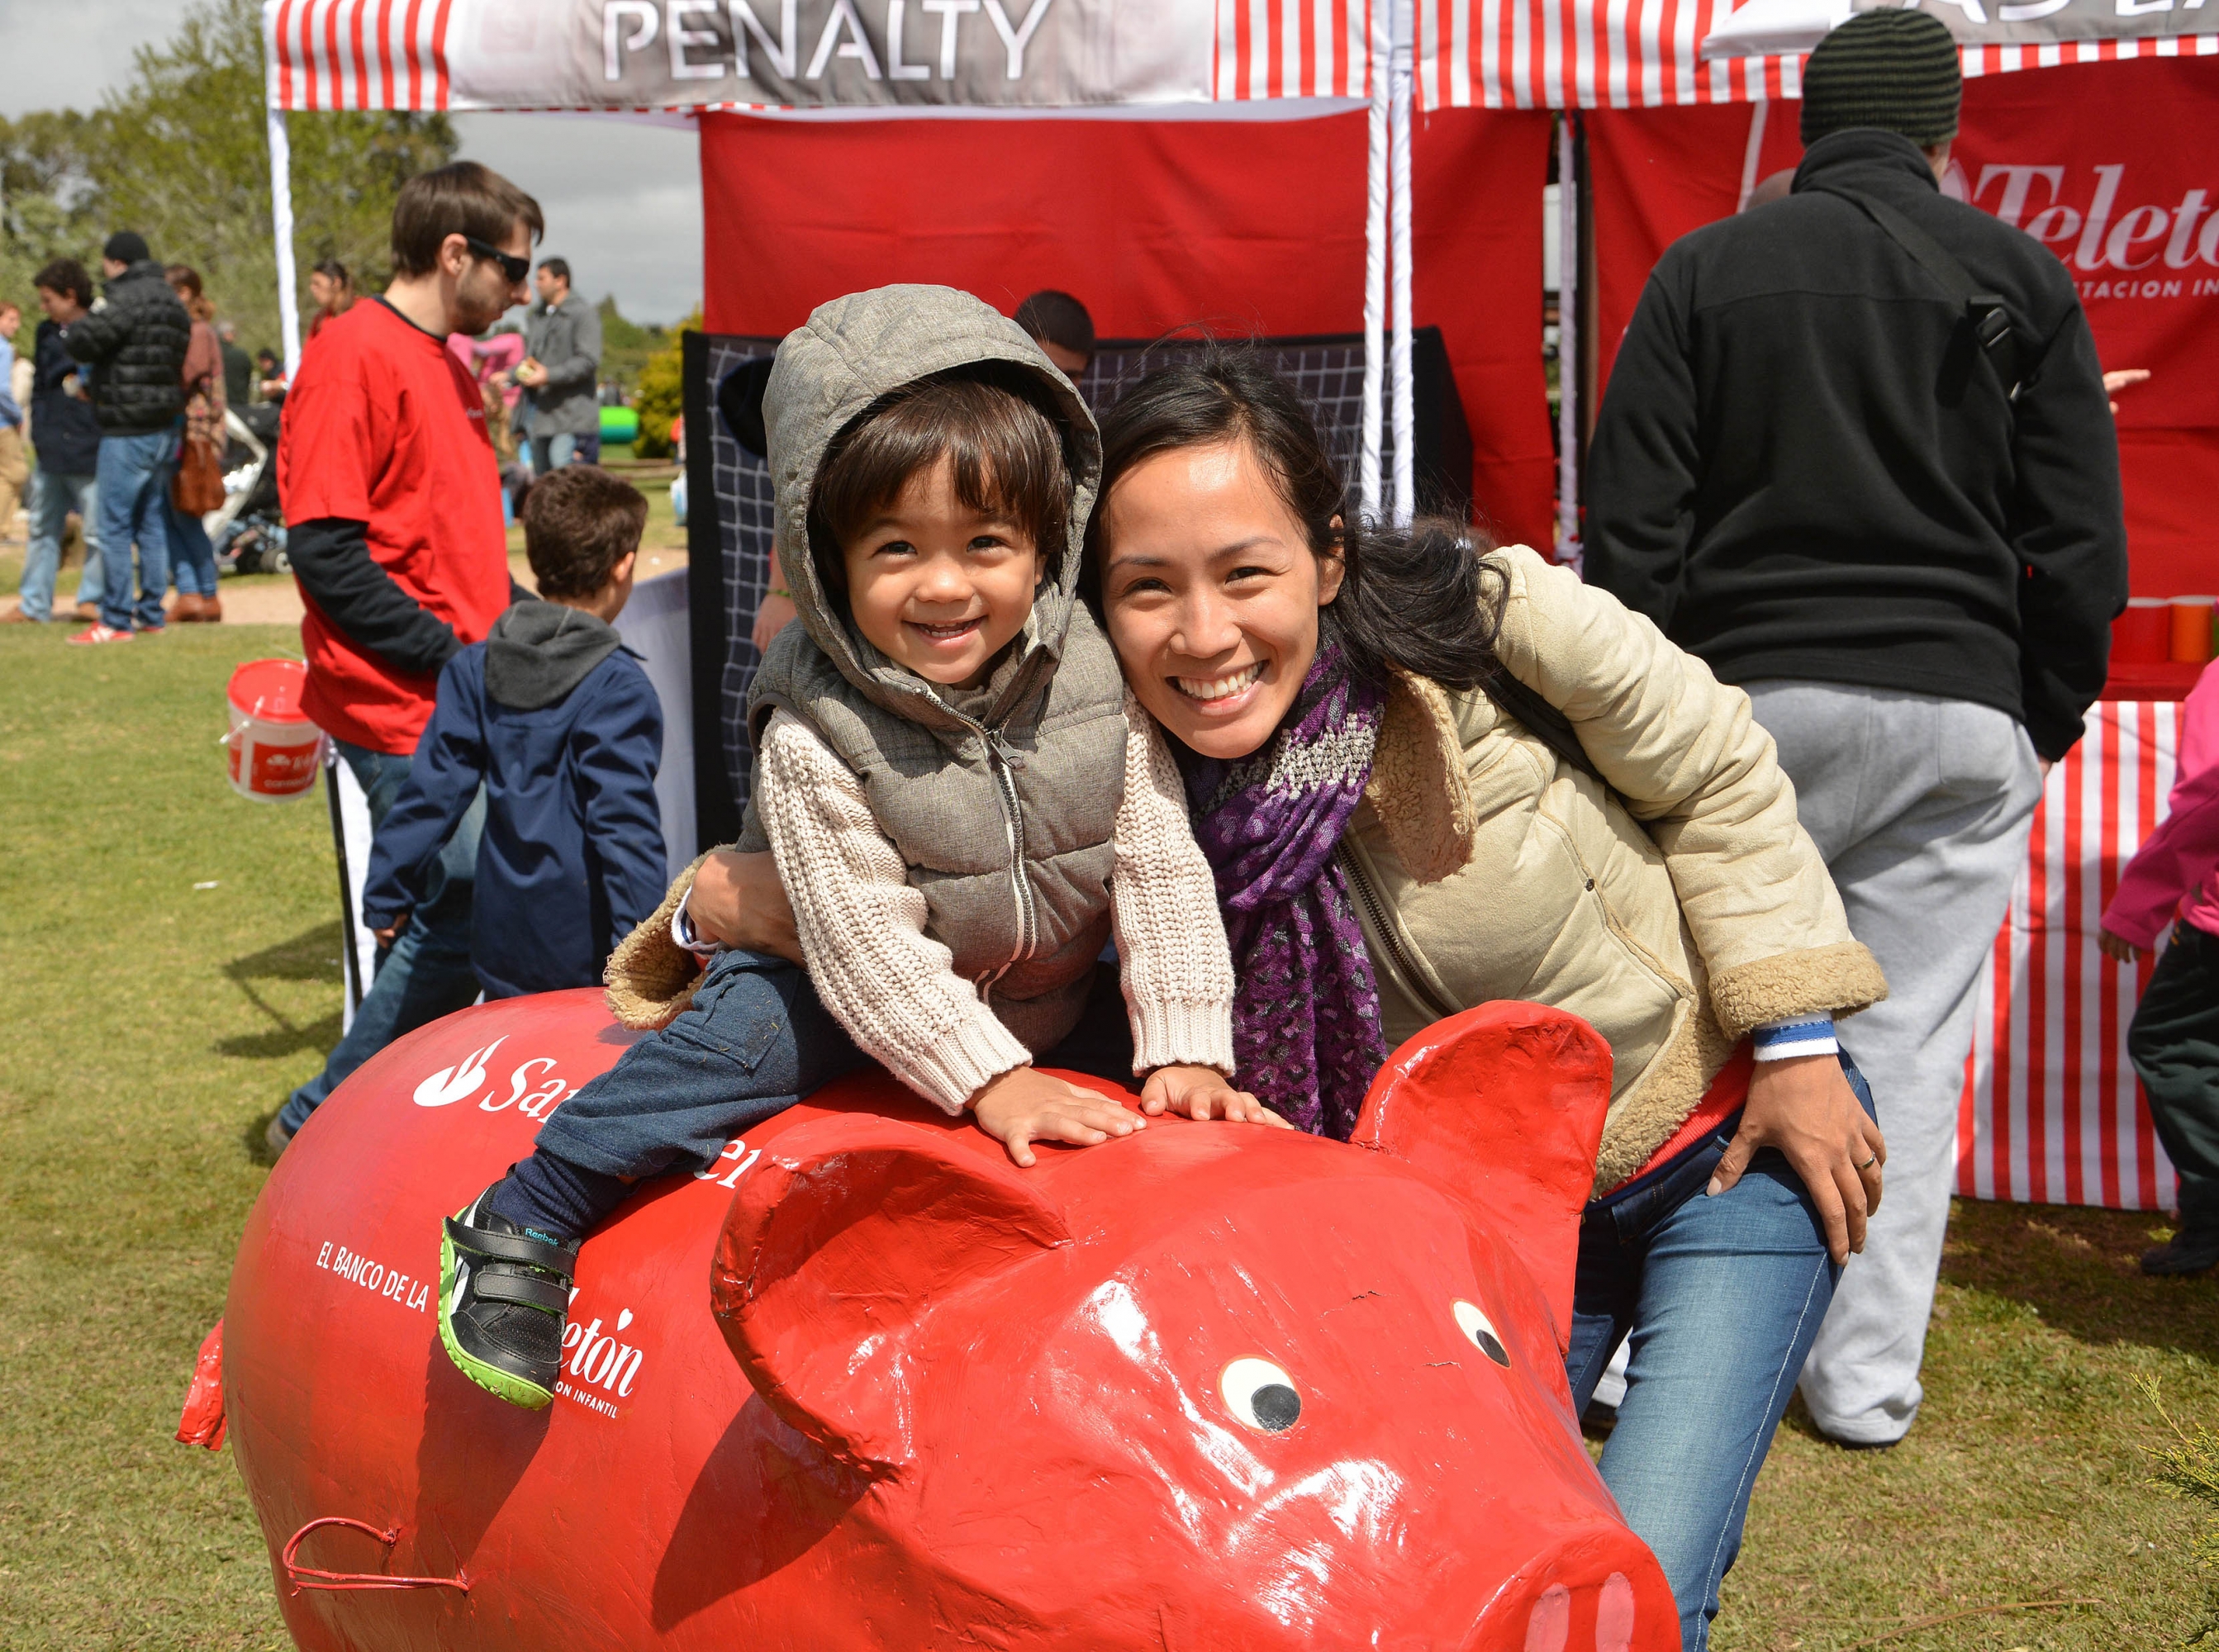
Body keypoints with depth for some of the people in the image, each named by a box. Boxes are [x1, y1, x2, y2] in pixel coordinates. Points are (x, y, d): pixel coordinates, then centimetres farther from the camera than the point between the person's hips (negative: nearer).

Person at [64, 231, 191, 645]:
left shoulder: (129, 300, -15)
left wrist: (69, 334, 3)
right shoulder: (171, 302, 14)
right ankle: (151, 614, 17)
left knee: (115, 526, -4)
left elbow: (82, 341, -20)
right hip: (164, 427, 9)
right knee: (152, 523, 13)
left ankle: (115, 620, -3)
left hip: (128, 432, -9)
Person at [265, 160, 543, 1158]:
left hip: (459, 701, 9)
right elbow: (324, 549, -18)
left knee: (463, 920, 11)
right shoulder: (355, 356, -12)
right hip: (400, 709, -9)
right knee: (461, 922, -7)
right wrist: (450, 654, -17)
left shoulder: (446, 365, 18)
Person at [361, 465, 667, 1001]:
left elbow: (431, 792, 7)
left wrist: (385, 897, 16)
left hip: (502, 950, 7)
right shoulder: (617, 686, -13)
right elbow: (624, 823, -18)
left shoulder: (474, 669, 5)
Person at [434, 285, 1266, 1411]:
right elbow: (865, 938, -28)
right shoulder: (813, 729, -26)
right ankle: (524, 1224, -9)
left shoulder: (1096, 682, -19)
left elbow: (1162, 870, -14)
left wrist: (1185, 1052, -21)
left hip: (1055, 990, 4)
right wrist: (988, 1079, -35)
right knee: (741, 1036, -24)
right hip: (848, 987, -4)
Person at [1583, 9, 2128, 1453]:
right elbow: (2081, 543, 4)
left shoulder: (1706, 269, 6)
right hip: (1953, 712, 0)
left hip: (1744, 699, 0)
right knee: (1906, 1050, 5)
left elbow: (1629, 524, 2)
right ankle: (1866, 1380, 9)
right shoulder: (2018, 276, 6)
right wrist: (2046, 721, 14)